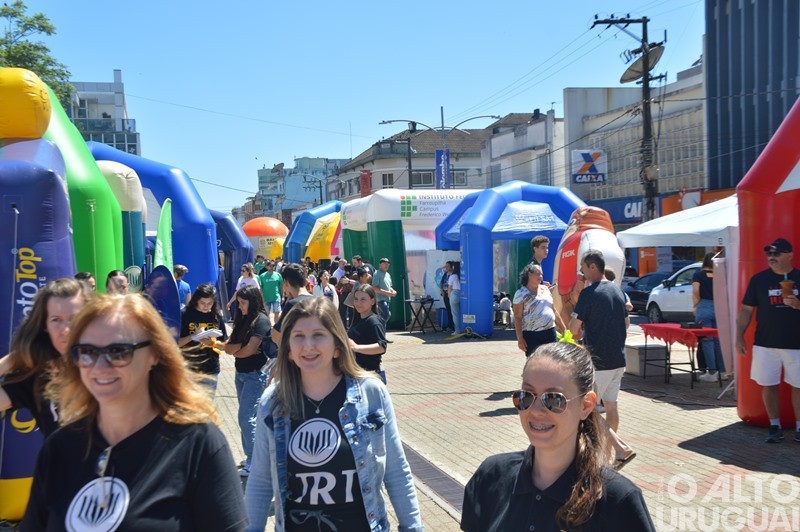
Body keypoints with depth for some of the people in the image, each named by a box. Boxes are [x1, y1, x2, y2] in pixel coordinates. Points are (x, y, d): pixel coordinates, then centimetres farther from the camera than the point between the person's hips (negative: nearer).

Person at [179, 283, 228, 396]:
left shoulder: (217, 317, 0)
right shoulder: (186, 315, -8)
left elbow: (225, 344, 4)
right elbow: (176, 343, -8)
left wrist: (212, 342, -15)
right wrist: (193, 336, -22)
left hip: (211, 371, 2)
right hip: (188, 370, -2)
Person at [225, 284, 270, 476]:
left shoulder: (261, 320, -13)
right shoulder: (242, 320, 10)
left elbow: (249, 349, -20)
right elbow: (228, 347, 3)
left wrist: (235, 351, -1)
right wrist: (242, 346, -15)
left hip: (255, 374, -8)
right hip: (241, 373, 8)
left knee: (246, 417, -10)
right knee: (247, 417, 12)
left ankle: (253, 462, -3)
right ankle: (249, 457, 20)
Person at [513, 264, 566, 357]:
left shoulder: (545, 289, 13)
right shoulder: (521, 294, -5)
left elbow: (554, 311, 20)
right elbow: (517, 318, -7)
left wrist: (564, 330, 17)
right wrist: (520, 339, -14)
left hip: (550, 332, 5)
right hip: (532, 335, -5)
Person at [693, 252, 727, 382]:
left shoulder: (698, 275, 2)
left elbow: (696, 293, -6)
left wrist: (696, 307, 4)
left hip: (704, 308, -3)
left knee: (707, 340, 0)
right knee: (719, 340, 10)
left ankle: (712, 373, 0)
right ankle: (722, 371, 14)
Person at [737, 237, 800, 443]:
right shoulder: (759, 279, 3)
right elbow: (746, 310, 5)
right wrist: (739, 336, 0)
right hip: (765, 343, 1)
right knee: (768, 385, 4)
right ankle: (774, 426, 16)